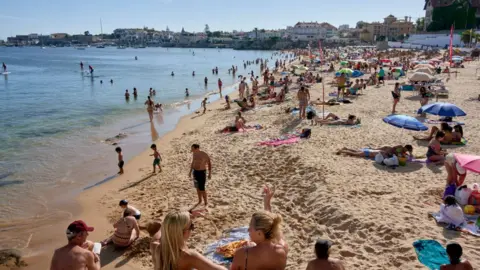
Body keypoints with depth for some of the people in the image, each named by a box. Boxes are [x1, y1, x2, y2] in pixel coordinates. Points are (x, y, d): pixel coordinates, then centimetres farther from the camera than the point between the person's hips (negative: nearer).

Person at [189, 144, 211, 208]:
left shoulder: (204, 155, -22)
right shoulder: (194, 154, -3)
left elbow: (209, 164, -10)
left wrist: (210, 174, -8)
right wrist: (190, 172, 14)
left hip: (202, 172, -6)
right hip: (195, 172, 6)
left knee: (202, 189, -4)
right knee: (197, 187, 17)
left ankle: (205, 204, 13)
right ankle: (200, 201, 35)